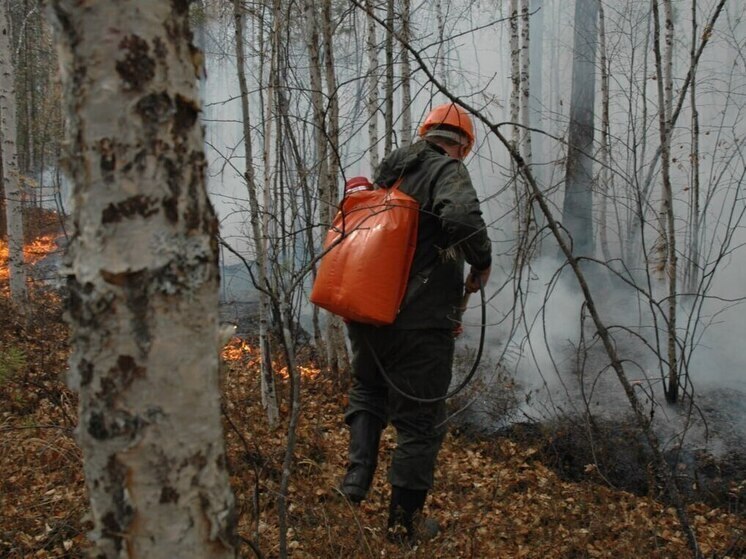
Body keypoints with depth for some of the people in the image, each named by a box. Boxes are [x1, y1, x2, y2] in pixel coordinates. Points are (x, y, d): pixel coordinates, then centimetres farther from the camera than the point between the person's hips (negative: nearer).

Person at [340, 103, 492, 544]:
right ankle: (406, 524, 16)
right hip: (421, 322, -6)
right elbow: (462, 217, -30)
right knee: (420, 423, 6)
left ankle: (356, 478, 17)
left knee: (368, 394, 29)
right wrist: (483, 263, -13)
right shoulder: (448, 172, -9)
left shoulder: (387, 173, 12)